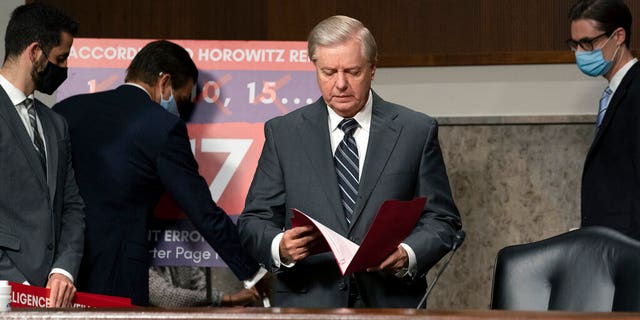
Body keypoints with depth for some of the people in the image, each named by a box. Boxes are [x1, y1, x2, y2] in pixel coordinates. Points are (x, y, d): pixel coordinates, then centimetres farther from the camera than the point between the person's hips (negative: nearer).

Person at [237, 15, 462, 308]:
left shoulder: (416, 131, 7)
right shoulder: (283, 133, 9)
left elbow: (442, 219, 6)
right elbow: (254, 221, 7)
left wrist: (407, 255, -13)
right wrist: (279, 247, -15)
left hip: (389, 305, -1)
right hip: (306, 304, 1)